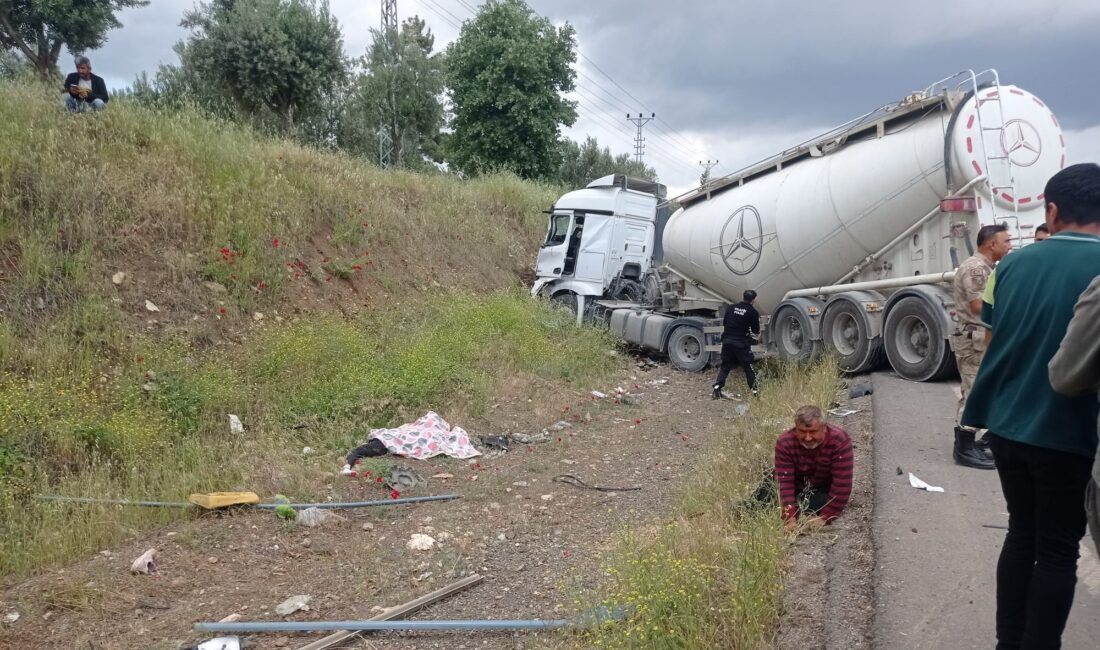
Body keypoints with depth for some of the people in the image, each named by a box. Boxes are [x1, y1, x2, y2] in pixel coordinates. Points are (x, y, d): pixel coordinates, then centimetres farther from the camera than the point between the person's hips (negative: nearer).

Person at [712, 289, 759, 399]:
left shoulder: (730, 307, 7)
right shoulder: (753, 312, -3)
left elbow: (724, 324, 14)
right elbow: (756, 332, 3)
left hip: (727, 341, 3)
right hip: (741, 343, -3)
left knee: (725, 366, 14)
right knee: (748, 367, 9)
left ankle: (717, 387, 2)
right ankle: (754, 389, 10)